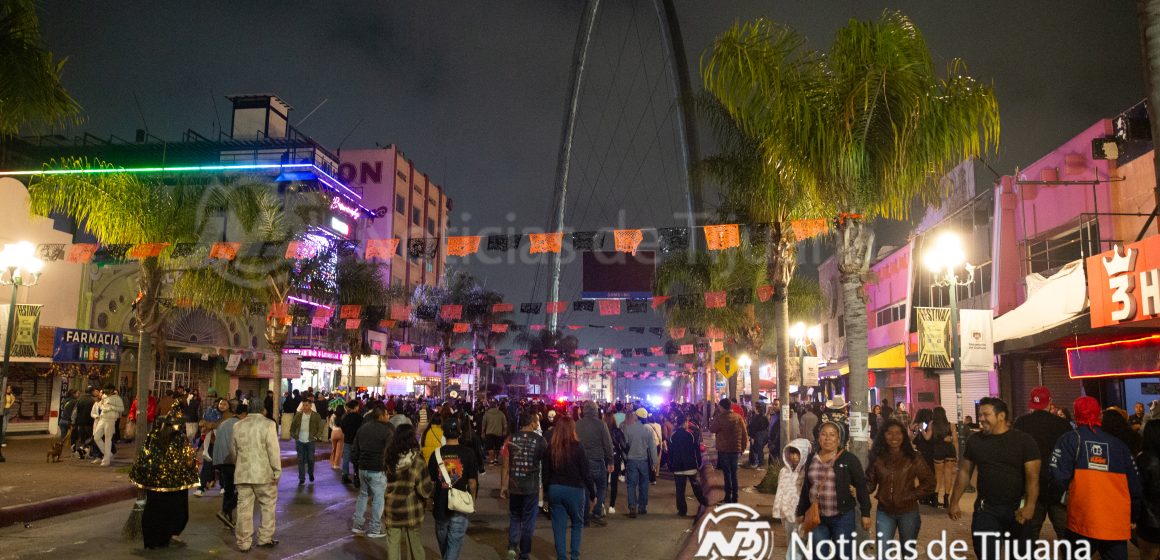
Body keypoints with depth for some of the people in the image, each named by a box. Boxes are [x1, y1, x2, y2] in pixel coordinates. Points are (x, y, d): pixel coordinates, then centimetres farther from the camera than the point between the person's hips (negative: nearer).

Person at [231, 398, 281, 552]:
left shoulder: (238, 425, 7)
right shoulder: (268, 424, -8)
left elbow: (233, 450, 15)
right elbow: (273, 450, -11)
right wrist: (277, 471, -5)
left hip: (242, 473, 4)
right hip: (264, 473, -4)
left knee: (244, 508, 6)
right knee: (267, 505, 11)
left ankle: (243, 542, 11)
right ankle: (265, 538, 14)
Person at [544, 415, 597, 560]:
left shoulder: (551, 447, -4)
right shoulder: (577, 447, -13)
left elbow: (546, 472, 3)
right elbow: (586, 473, -9)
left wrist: (547, 489, 15)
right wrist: (592, 494, 1)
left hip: (555, 489, 2)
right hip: (574, 490, -2)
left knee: (559, 526, 11)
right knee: (577, 523, 17)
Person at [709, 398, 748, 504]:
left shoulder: (721, 418, -15)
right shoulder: (738, 417, 2)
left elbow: (712, 429, -5)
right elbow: (745, 434, 5)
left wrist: (715, 417, 1)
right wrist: (742, 448, 13)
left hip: (724, 450, -5)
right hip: (736, 449, 5)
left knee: (727, 473, 0)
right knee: (734, 473, 13)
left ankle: (728, 498, 1)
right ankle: (734, 498, 18)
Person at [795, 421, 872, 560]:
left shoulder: (849, 459, -6)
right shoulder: (811, 460, 8)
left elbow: (861, 486, -5)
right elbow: (806, 488, 15)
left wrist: (865, 513, -8)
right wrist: (801, 512, 16)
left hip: (842, 517, -4)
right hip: (817, 518, 4)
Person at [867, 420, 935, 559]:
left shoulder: (913, 458, -5)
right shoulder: (877, 458, -4)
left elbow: (930, 482, -1)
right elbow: (869, 483, -3)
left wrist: (912, 496, -10)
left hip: (908, 512, 0)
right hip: (884, 512, 0)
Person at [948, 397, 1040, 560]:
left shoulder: (1024, 441, -8)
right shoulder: (975, 440, 2)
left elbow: (1032, 476, -13)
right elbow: (964, 472, 9)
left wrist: (1029, 506, -26)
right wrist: (954, 502, 7)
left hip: (1017, 509, -2)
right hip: (985, 509, 2)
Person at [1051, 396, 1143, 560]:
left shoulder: (1070, 440, -2)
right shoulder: (1118, 444, 8)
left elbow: (1059, 477, -11)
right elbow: (1134, 485, 11)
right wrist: (1134, 517, 24)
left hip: (1083, 522, -3)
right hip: (1117, 524, 3)